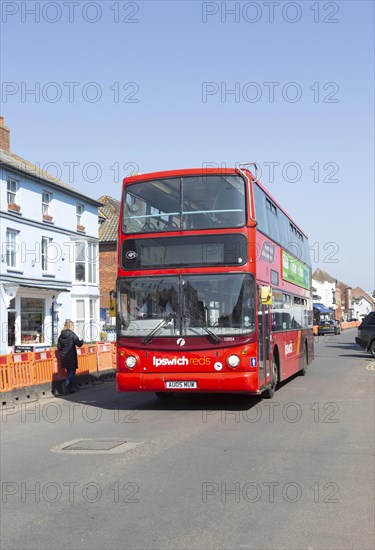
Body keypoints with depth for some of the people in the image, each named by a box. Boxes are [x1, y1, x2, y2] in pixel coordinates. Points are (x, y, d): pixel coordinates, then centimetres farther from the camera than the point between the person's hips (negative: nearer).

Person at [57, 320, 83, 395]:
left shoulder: (61, 335, 4)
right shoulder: (72, 334, -12)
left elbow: (59, 347, 5)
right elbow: (79, 344, -11)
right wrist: (82, 341, 9)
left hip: (64, 357, 6)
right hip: (71, 357, -6)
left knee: (69, 372, 14)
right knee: (72, 372, 1)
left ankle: (69, 389, 13)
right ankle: (66, 383, -22)